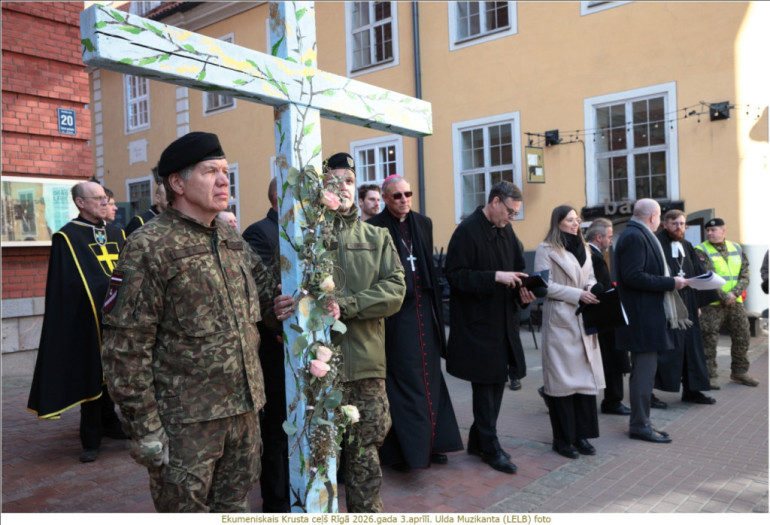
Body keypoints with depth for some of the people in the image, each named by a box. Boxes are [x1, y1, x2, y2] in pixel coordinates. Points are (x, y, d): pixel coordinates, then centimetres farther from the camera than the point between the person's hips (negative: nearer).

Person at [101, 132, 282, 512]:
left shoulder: (232, 239, 9)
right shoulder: (149, 247, -12)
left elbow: (269, 294, 21)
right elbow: (125, 348, -14)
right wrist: (144, 427, -15)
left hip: (244, 409, 7)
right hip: (186, 421, -6)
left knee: (235, 506, 20)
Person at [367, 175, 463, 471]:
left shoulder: (423, 224, 11)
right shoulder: (374, 228, -7)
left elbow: (430, 267, 15)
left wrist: (436, 308, 13)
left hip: (424, 310, 6)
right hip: (396, 314, -6)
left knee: (429, 376, 11)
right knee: (404, 378, -1)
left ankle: (431, 441, 23)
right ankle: (406, 448, 10)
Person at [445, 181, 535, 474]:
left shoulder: (506, 231, 10)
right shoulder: (467, 231, -14)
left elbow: (518, 267, 17)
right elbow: (455, 275, -19)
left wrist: (522, 292, -2)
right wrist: (495, 277, -24)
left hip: (503, 320, 8)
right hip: (477, 322, -8)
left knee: (496, 381, 15)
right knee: (486, 382, 1)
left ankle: (478, 441, 29)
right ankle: (489, 447, 16)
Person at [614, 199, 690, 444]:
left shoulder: (638, 236, 17)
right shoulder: (634, 237, -15)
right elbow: (633, 276, -24)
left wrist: (670, 281, 14)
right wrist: (671, 283, -18)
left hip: (646, 316, 11)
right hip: (642, 318, -11)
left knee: (644, 370, 15)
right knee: (644, 371, -5)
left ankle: (640, 422, 23)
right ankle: (639, 425, 4)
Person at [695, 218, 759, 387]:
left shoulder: (736, 248, 11)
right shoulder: (701, 251, -6)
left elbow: (745, 275, 6)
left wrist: (735, 293, -11)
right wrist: (724, 297, -17)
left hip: (735, 302, 5)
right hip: (712, 304, -5)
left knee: (742, 337, 11)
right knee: (709, 340, -3)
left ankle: (739, 372, 25)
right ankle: (710, 376, 5)